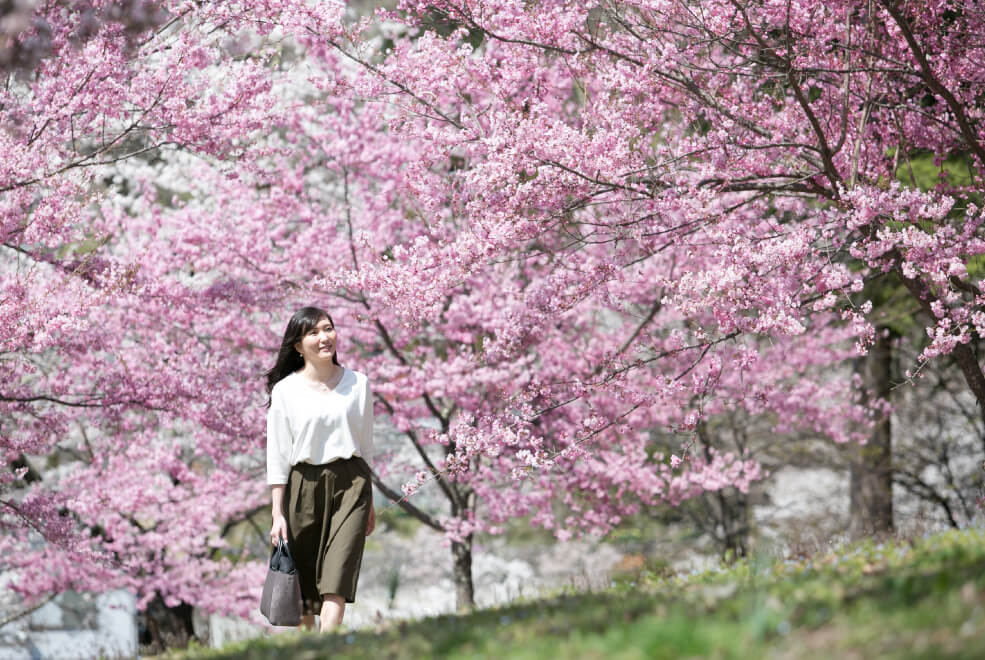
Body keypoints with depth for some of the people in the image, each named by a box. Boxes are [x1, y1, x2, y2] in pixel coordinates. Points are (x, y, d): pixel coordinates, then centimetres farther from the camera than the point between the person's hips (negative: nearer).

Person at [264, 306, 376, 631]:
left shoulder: (358, 384, 7)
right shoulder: (285, 391, 1)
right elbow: (277, 457, 0)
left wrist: (368, 503, 15)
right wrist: (278, 514, -5)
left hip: (349, 484, 0)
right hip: (303, 485, 0)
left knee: (336, 580, -13)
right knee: (302, 583, 5)